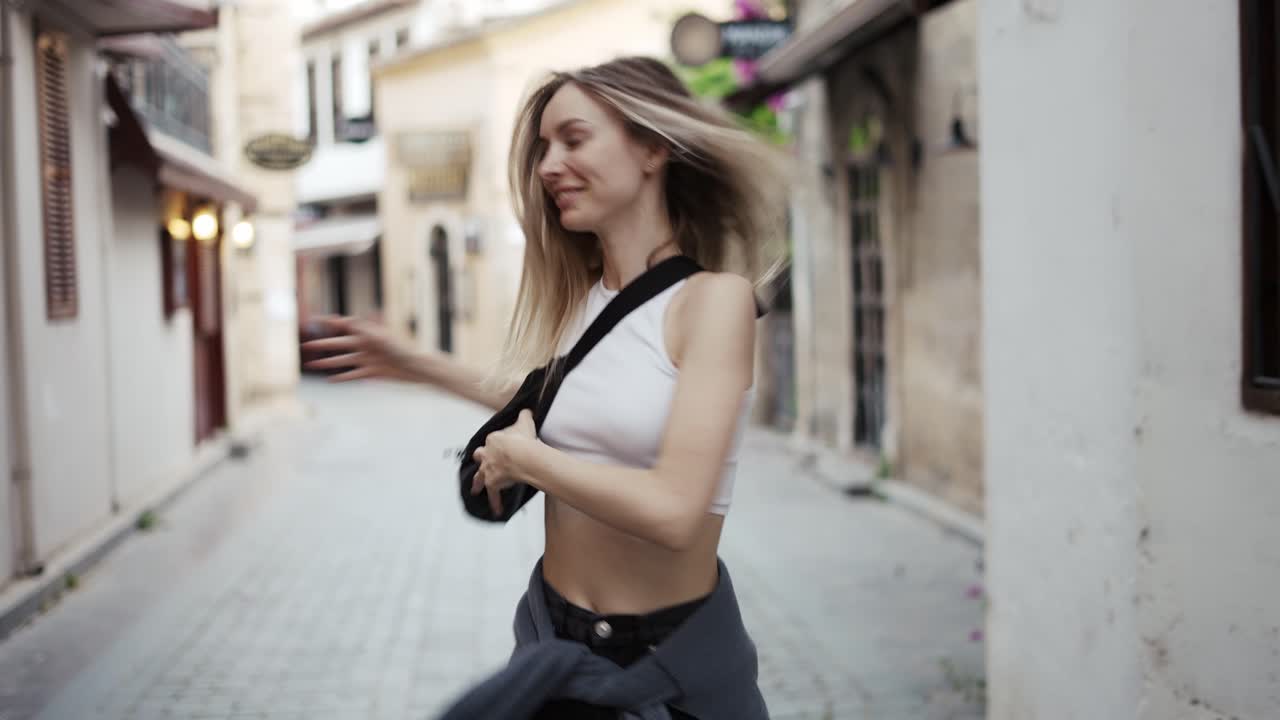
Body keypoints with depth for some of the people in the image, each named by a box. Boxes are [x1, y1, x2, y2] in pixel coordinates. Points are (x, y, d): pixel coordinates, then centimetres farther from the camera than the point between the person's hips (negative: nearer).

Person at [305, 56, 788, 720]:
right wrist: (415, 366, 23)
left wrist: (522, 456, -13)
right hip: (555, 637, 5)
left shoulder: (712, 297, -17)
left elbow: (673, 509, -26)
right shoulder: (576, 299, 2)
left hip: (676, 660, -5)